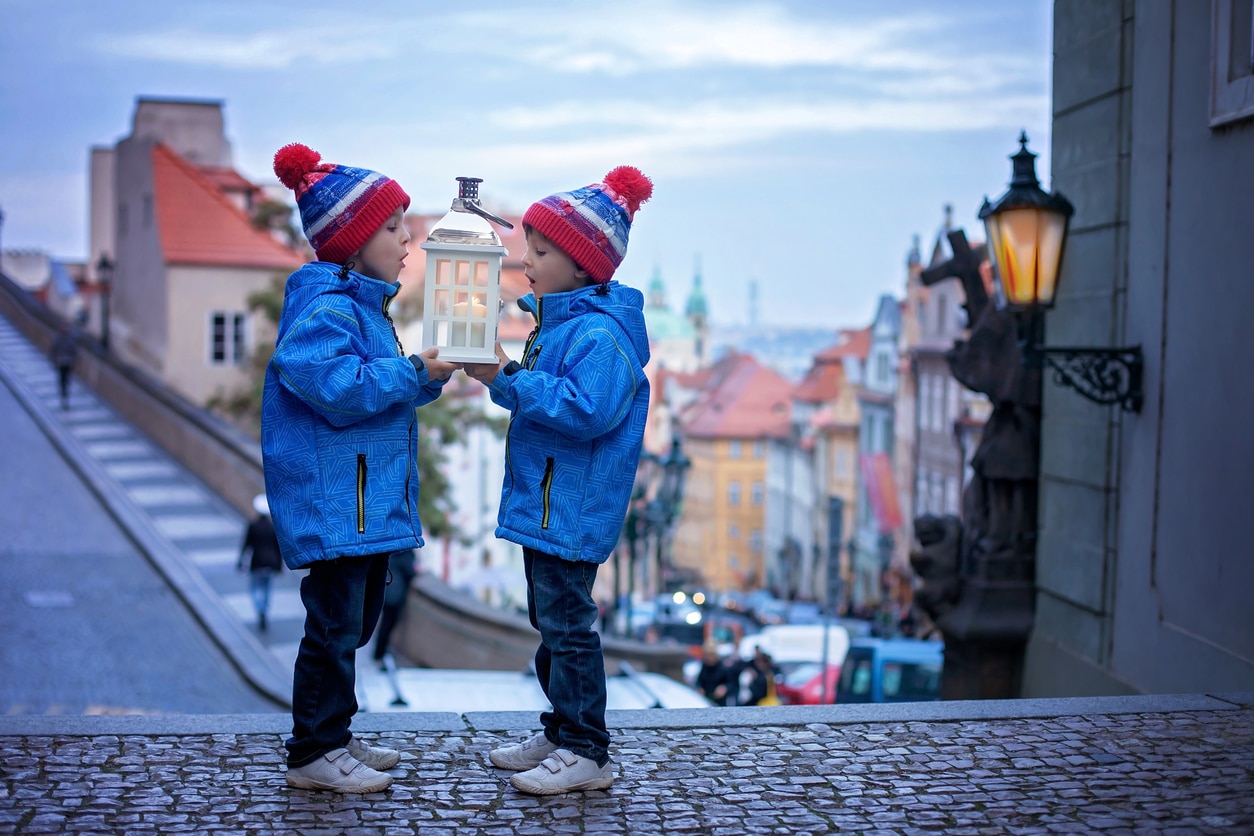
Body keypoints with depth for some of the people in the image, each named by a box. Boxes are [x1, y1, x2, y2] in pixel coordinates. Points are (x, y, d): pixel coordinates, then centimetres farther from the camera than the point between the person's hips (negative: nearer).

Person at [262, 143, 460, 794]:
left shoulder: (361, 303, 17)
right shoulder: (324, 306, -16)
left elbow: (387, 388, 22)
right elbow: (338, 387, -26)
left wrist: (431, 373, 6)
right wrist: (413, 371, -24)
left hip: (369, 497, 11)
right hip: (332, 501, -11)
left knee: (356, 620, 17)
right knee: (333, 623, -4)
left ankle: (334, 736, 29)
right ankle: (312, 754, 8)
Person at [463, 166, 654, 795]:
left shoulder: (601, 332, -19)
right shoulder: (557, 320, 13)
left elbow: (586, 410, -29)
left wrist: (510, 381, -25)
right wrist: (503, 376, 5)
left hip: (573, 507, -11)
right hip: (542, 500, 11)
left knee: (567, 624, -5)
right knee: (549, 622, 18)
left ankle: (586, 753, 5)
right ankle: (562, 731, 30)